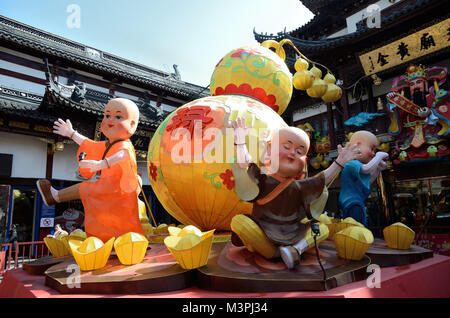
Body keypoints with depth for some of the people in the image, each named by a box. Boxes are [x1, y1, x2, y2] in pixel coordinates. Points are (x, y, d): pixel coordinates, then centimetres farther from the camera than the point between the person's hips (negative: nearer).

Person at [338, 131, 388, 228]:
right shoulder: (352, 164, -15)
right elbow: (367, 169, -34)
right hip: (353, 205, -11)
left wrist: (378, 169, 17)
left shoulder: (356, 164, 19)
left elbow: (368, 182, 29)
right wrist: (379, 156, -18)